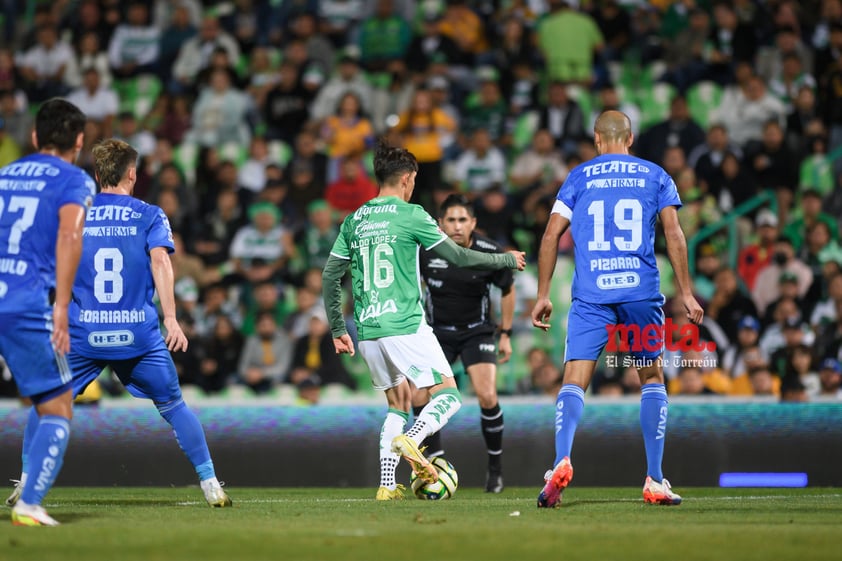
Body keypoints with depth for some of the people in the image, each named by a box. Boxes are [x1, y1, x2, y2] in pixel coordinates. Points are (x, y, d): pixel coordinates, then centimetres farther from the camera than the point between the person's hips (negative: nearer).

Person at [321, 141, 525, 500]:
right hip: (405, 326, -6)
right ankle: (411, 439, -28)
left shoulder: (354, 221, 13)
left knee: (398, 403, 18)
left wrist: (338, 330, 23)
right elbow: (458, 257, 0)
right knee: (448, 395, 0)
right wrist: (506, 260, 15)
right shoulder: (409, 215, -3)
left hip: (368, 331, 6)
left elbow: (330, 276, 14)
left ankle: (387, 484, 7)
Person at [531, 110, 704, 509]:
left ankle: (561, 461, -30)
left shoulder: (579, 177, 11)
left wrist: (543, 295, 9)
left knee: (574, 381, -4)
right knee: (652, 379, 13)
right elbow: (673, 233, 2)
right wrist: (686, 293, 4)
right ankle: (654, 482, 7)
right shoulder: (655, 176, 11)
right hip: (641, 292, 1)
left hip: (590, 296, 0)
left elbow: (551, 235, 5)